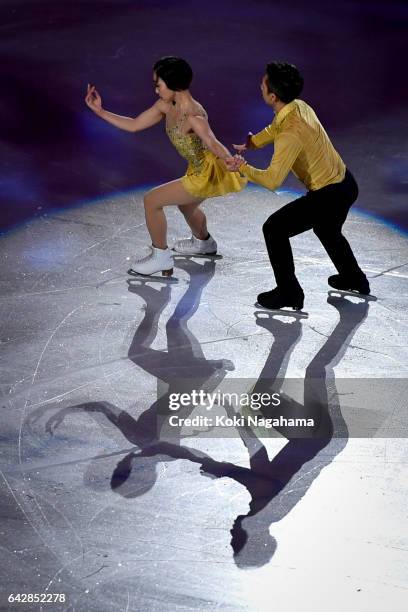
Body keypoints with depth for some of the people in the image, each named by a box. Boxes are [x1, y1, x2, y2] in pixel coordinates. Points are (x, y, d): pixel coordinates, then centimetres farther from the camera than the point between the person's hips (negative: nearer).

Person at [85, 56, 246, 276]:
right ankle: (203, 243, 65)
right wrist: (99, 111, 4)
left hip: (207, 174, -10)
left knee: (151, 200, -4)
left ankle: (161, 256, 13)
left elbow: (215, 146, -42)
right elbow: (133, 125, 6)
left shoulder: (193, 116, -31)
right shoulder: (166, 106, -3)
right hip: (199, 169, 10)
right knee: (186, 204, 36)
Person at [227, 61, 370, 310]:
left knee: (274, 229, -1)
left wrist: (243, 168, -16)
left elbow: (272, 180, -31)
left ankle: (289, 293, 9)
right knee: (327, 231, 35)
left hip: (329, 196, -9)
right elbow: (273, 130, 21)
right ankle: (353, 278, 53)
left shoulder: (291, 132, -30)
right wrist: (248, 144, 9)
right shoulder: (299, 106, -2)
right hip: (345, 183, 9)